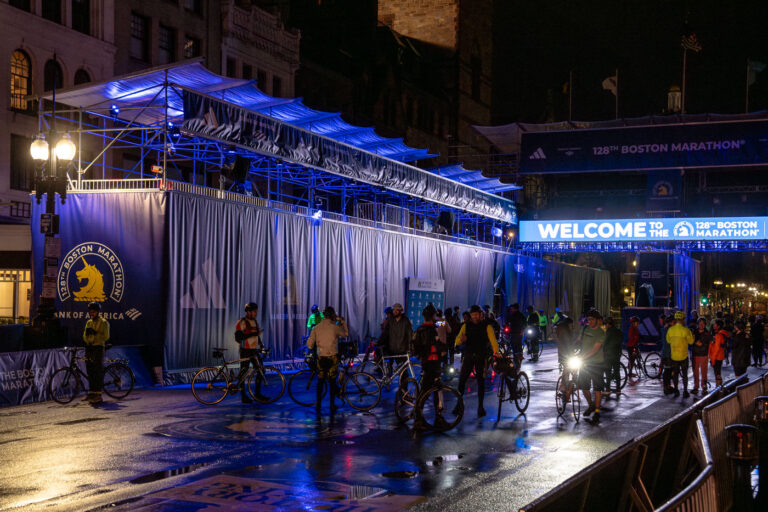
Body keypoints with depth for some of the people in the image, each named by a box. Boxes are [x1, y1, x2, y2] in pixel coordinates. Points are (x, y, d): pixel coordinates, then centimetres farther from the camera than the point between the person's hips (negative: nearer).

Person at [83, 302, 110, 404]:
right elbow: (84, 337, 14)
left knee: (98, 372, -8)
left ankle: (98, 394, -10)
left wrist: (95, 334, -17)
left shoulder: (103, 322, -1)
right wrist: (87, 333, -8)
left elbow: (106, 337, -10)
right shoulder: (89, 322, 18)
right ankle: (91, 393, 15)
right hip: (89, 348, 6)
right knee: (90, 372, 8)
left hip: (98, 348, -6)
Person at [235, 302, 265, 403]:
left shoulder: (255, 322, 14)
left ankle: (257, 393, 11)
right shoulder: (241, 322, -10)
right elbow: (238, 337, -19)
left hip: (254, 351, 7)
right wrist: (252, 334, -24)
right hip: (245, 351, -7)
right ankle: (243, 396, 5)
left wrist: (262, 347, 11)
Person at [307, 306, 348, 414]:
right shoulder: (334, 327, -10)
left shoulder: (316, 328, -2)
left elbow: (309, 344, -2)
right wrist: (343, 322, 19)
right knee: (332, 382, 7)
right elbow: (345, 334, 9)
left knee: (320, 381, 13)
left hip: (320, 357, 2)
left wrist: (312, 348, 20)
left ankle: (318, 405, 15)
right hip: (332, 357, -2)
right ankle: (332, 406, 10)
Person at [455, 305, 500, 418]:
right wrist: (461, 339, -25)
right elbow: (457, 342, 0)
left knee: (481, 381, 1)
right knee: (461, 379, -5)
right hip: (468, 356, 1)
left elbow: (493, 340, -11)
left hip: (481, 357, -1)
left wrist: (495, 352, -30)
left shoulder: (486, 326, 2)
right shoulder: (466, 326, 6)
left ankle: (480, 407, 8)